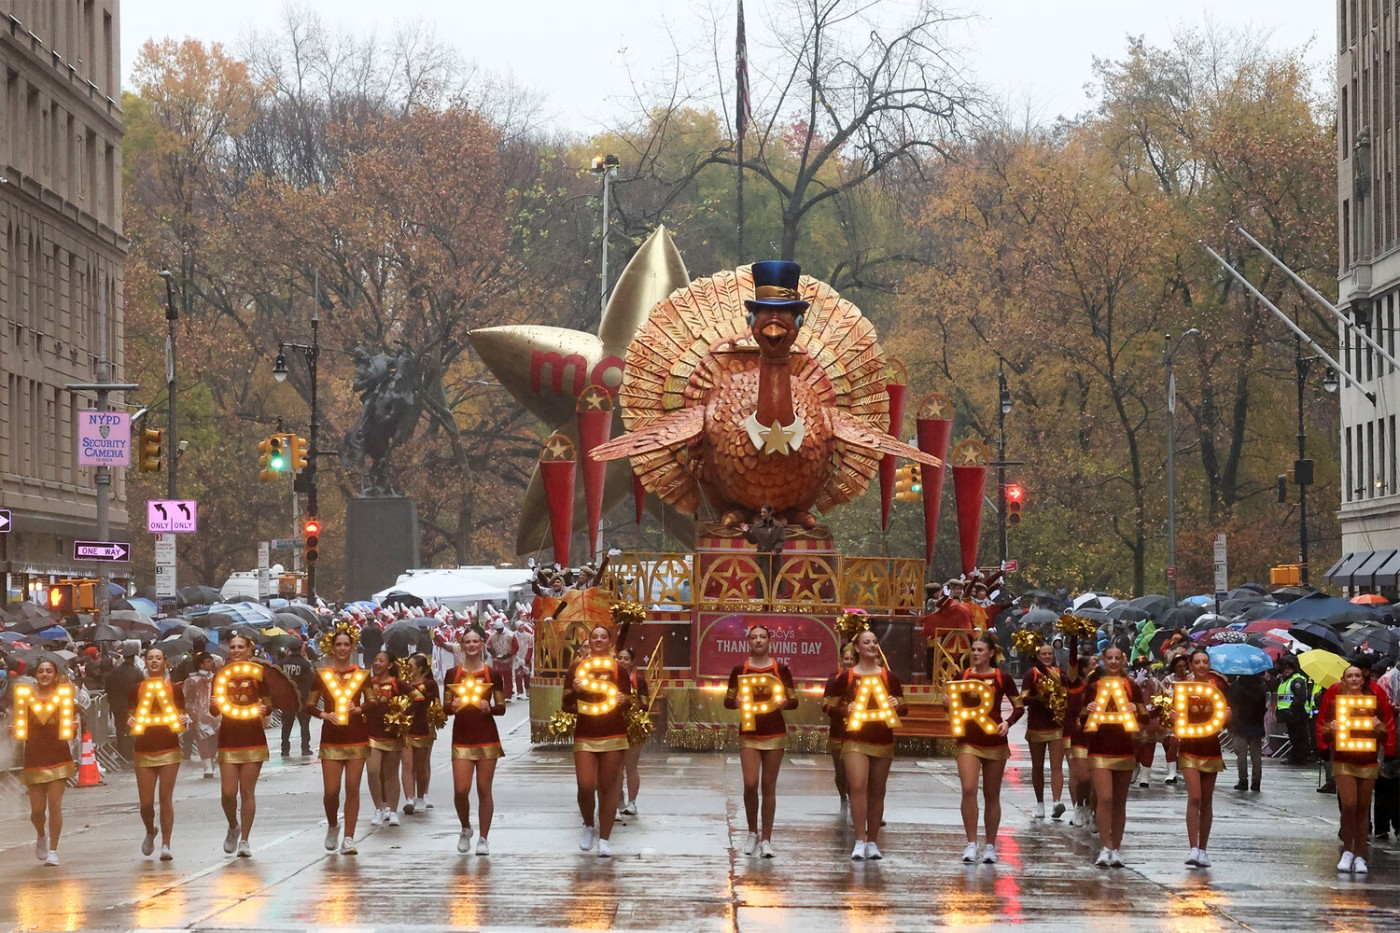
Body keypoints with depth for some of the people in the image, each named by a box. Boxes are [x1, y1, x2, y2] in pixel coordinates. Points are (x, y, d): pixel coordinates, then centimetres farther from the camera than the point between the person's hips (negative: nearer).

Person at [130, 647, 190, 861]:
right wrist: (130, 724, -14)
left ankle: (165, 845, 0)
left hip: (169, 750, -1)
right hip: (144, 752, 1)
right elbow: (130, 722, 8)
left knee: (166, 798, -5)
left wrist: (184, 722, -15)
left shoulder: (174, 690, 4)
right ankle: (150, 832, 30)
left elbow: (183, 725, 7)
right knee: (145, 802, -1)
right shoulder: (137, 690, 5)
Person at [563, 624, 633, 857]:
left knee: (608, 788, -1)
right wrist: (574, 691, -12)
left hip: (613, 735, 0)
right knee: (586, 786, -11)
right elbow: (566, 704, 9)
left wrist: (623, 701, -14)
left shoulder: (618, 669, 7)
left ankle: (604, 839, 5)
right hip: (584, 735, 0)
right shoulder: (577, 667, 6)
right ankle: (588, 825, 16)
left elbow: (628, 701, 9)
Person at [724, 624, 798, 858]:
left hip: (775, 734, 0)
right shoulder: (740, 670, 3)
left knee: (769, 787, 1)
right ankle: (752, 833, 11)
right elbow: (728, 700, 7)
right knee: (750, 784, -10)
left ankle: (766, 839, 7)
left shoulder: (780, 669, 3)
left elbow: (794, 700, 7)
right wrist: (736, 702, -15)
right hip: (749, 733, 0)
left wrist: (784, 703, -16)